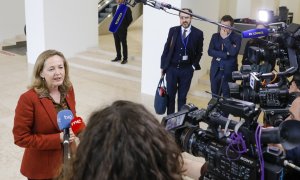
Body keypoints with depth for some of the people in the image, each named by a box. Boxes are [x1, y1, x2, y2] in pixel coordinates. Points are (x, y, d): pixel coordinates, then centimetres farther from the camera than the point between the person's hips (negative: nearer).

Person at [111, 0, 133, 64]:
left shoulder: (127, 9, -10)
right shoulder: (114, 8, 8)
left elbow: (130, 19, -4)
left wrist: (125, 26, -3)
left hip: (122, 30, -5)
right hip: (115, 29, 5)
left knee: (124, 44, 3)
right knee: (117, 44, 12)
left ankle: (125, 58, 10)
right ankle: (118, 57, 23)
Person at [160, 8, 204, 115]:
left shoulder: (198, 33, -4)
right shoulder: (173, 30, -1)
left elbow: (199, 52, 5)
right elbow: (166, 48, 4)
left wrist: (194, 65, -3)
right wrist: (162, 66, 3)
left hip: (186, 70, -1)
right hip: (171, 68, 1)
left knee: (182, 97, 9)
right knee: (170, 95, 8)